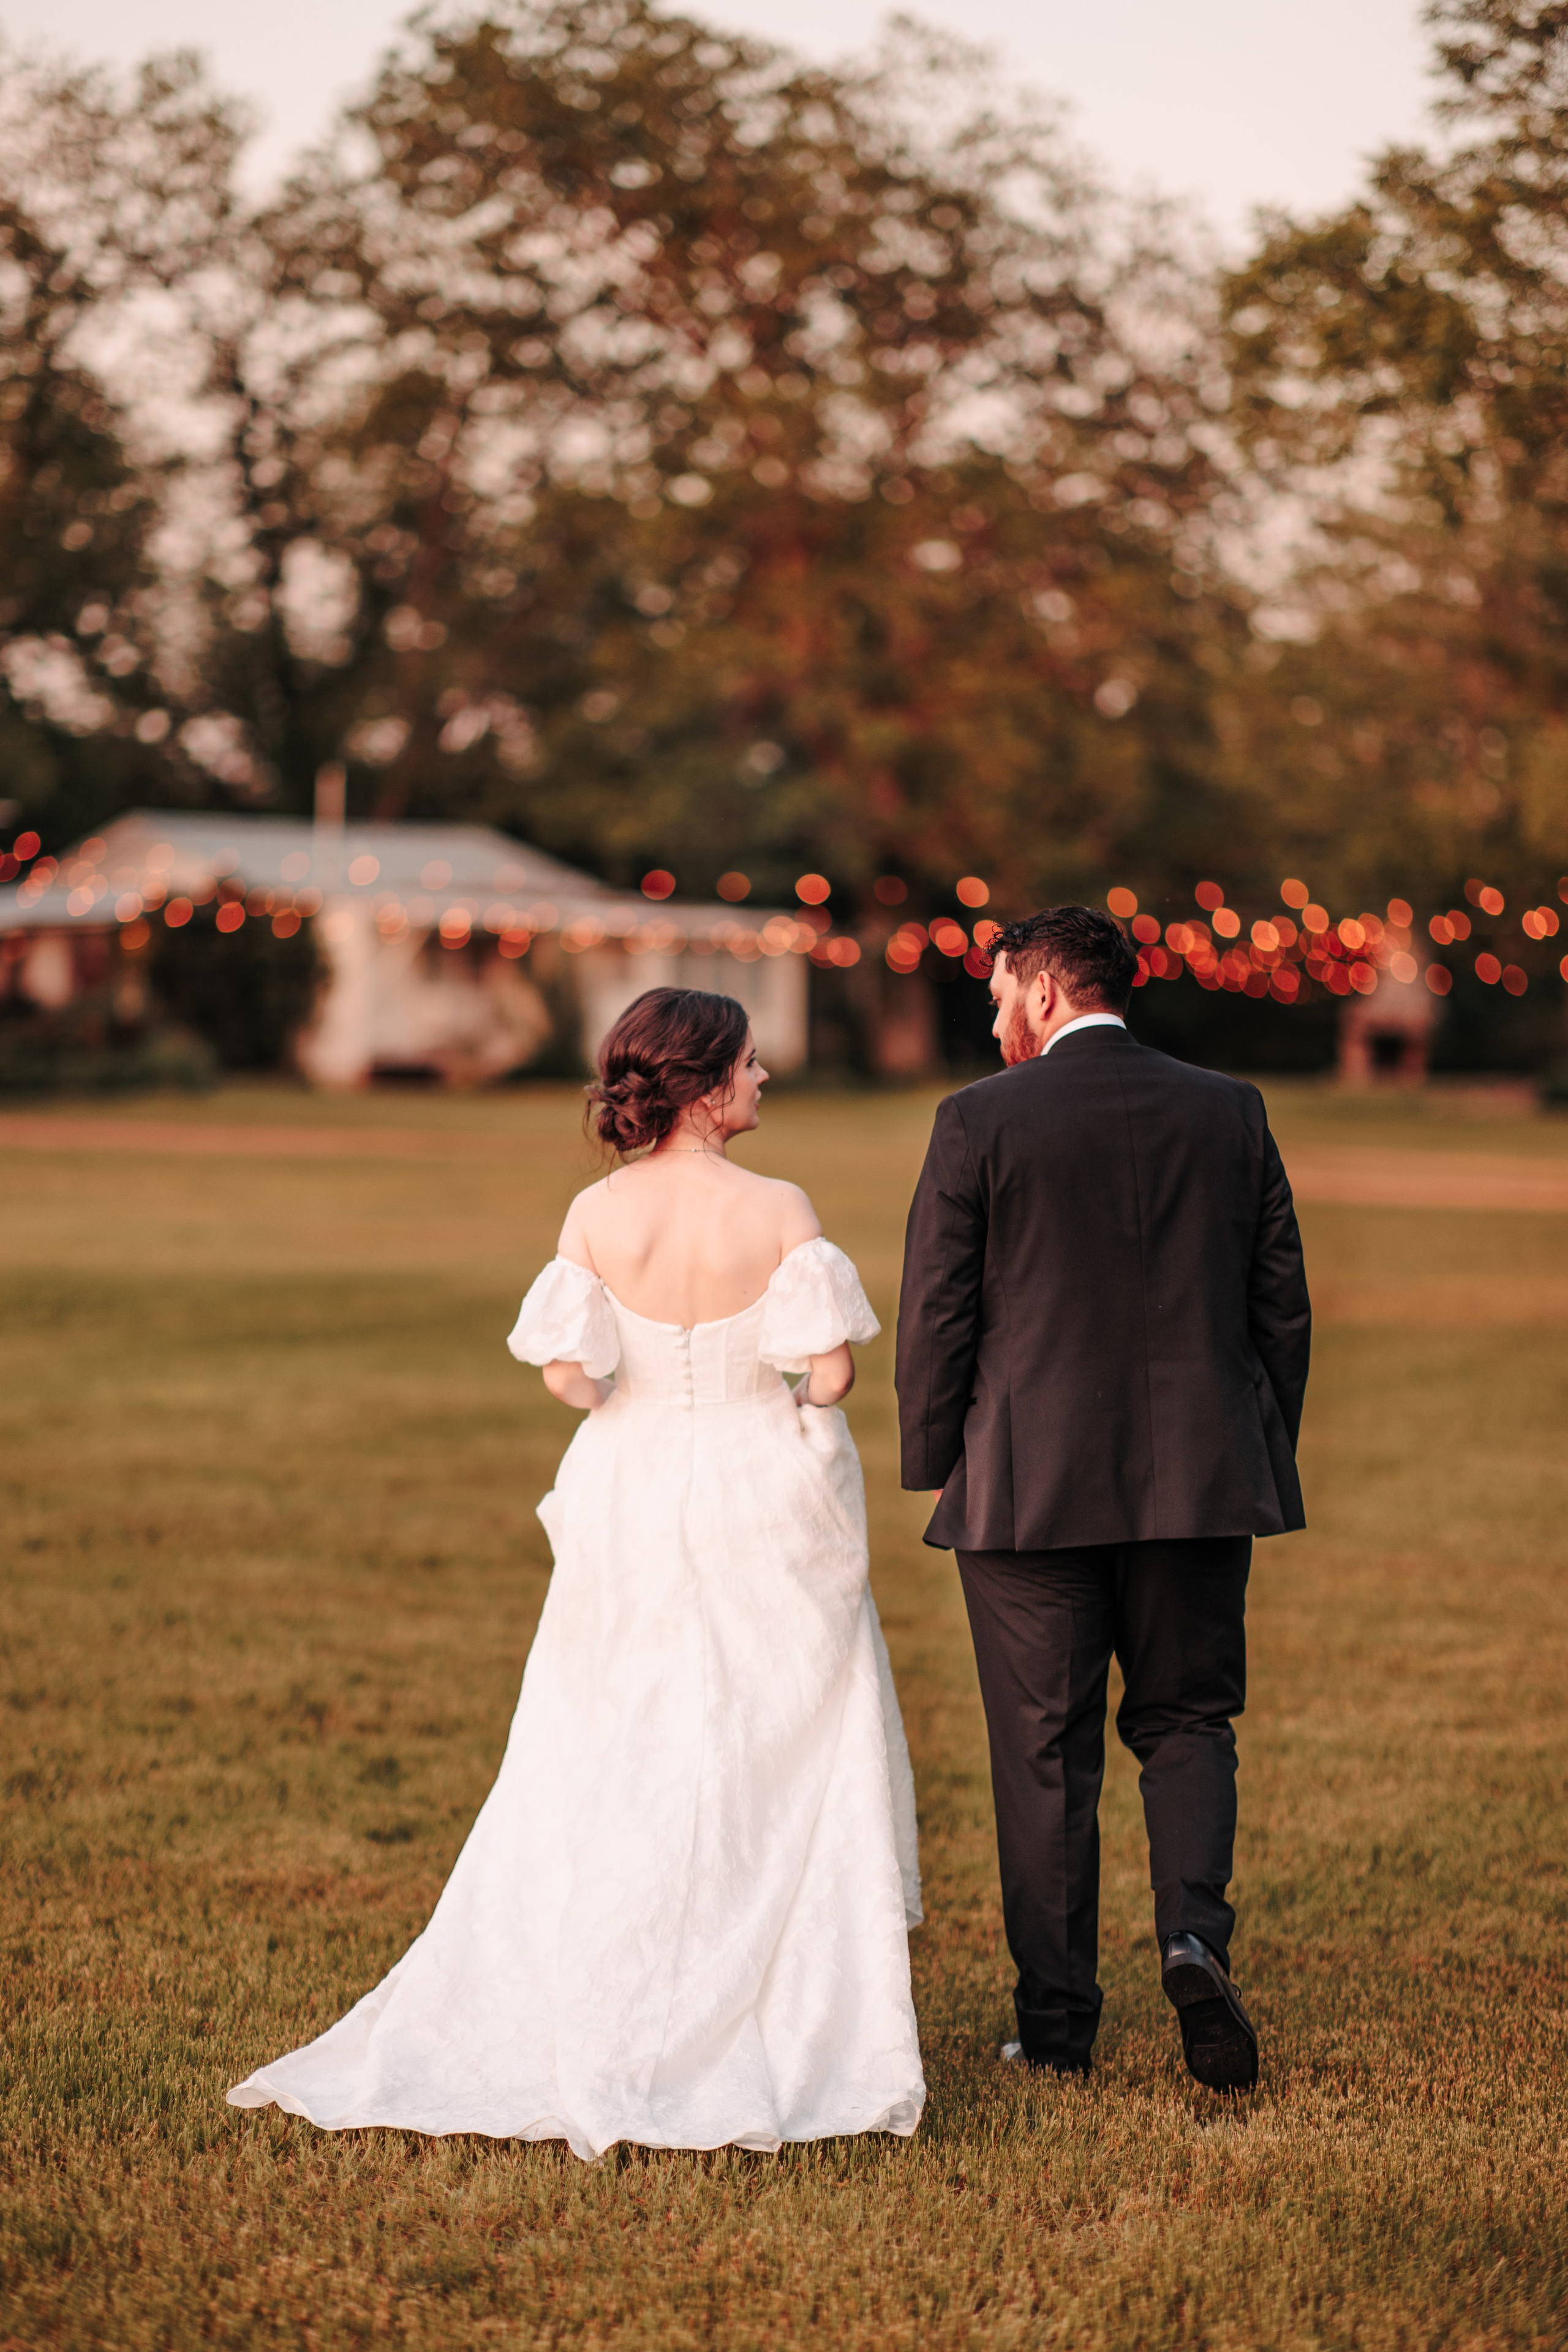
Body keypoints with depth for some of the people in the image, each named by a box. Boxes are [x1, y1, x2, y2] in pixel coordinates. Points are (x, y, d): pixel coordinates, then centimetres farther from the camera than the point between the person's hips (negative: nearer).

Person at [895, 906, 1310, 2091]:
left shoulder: (979, 1122, -6)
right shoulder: (1231, 1112, 5)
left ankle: (1059, 2023, 12)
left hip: (1030, 1490, -2)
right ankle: (1196, 1932, -7)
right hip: (1201, 1480, 3)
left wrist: (932, 1470, 7)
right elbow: (1283, 1305, 7)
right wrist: (1266, 1461, 17)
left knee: (1046, 1755, 6)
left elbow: (936, 1315, -5)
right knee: (1187, 1723, 16)